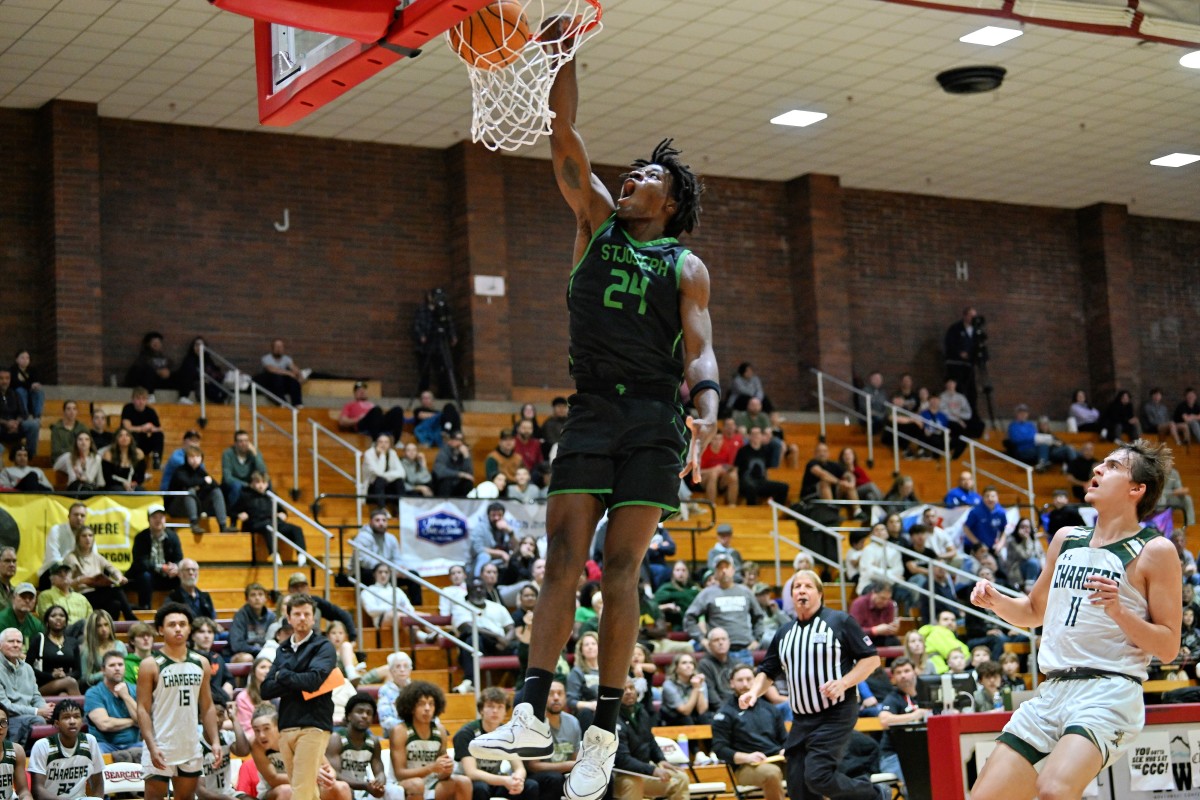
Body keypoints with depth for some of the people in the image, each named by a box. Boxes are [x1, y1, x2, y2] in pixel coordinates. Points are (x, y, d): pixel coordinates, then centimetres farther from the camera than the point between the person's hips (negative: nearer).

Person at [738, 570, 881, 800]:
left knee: (818, 777, -19)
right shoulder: (784, 633, 13)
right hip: (801, 720, 6)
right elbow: (768, 671, 19)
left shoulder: (840, 621, -2)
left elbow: (871, 659, -2)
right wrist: (754, 692, -2)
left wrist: (843, 683, -17)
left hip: (835, 716, -6)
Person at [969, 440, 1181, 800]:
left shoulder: (1155, 551, -3)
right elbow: (1034, 611, 28)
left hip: (1110, 692, -7)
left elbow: (1169, 647, -6)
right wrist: (995, 600, 8)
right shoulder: (1066, 540, 16)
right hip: (1053, 691, 7)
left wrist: (1119, 612, -20)